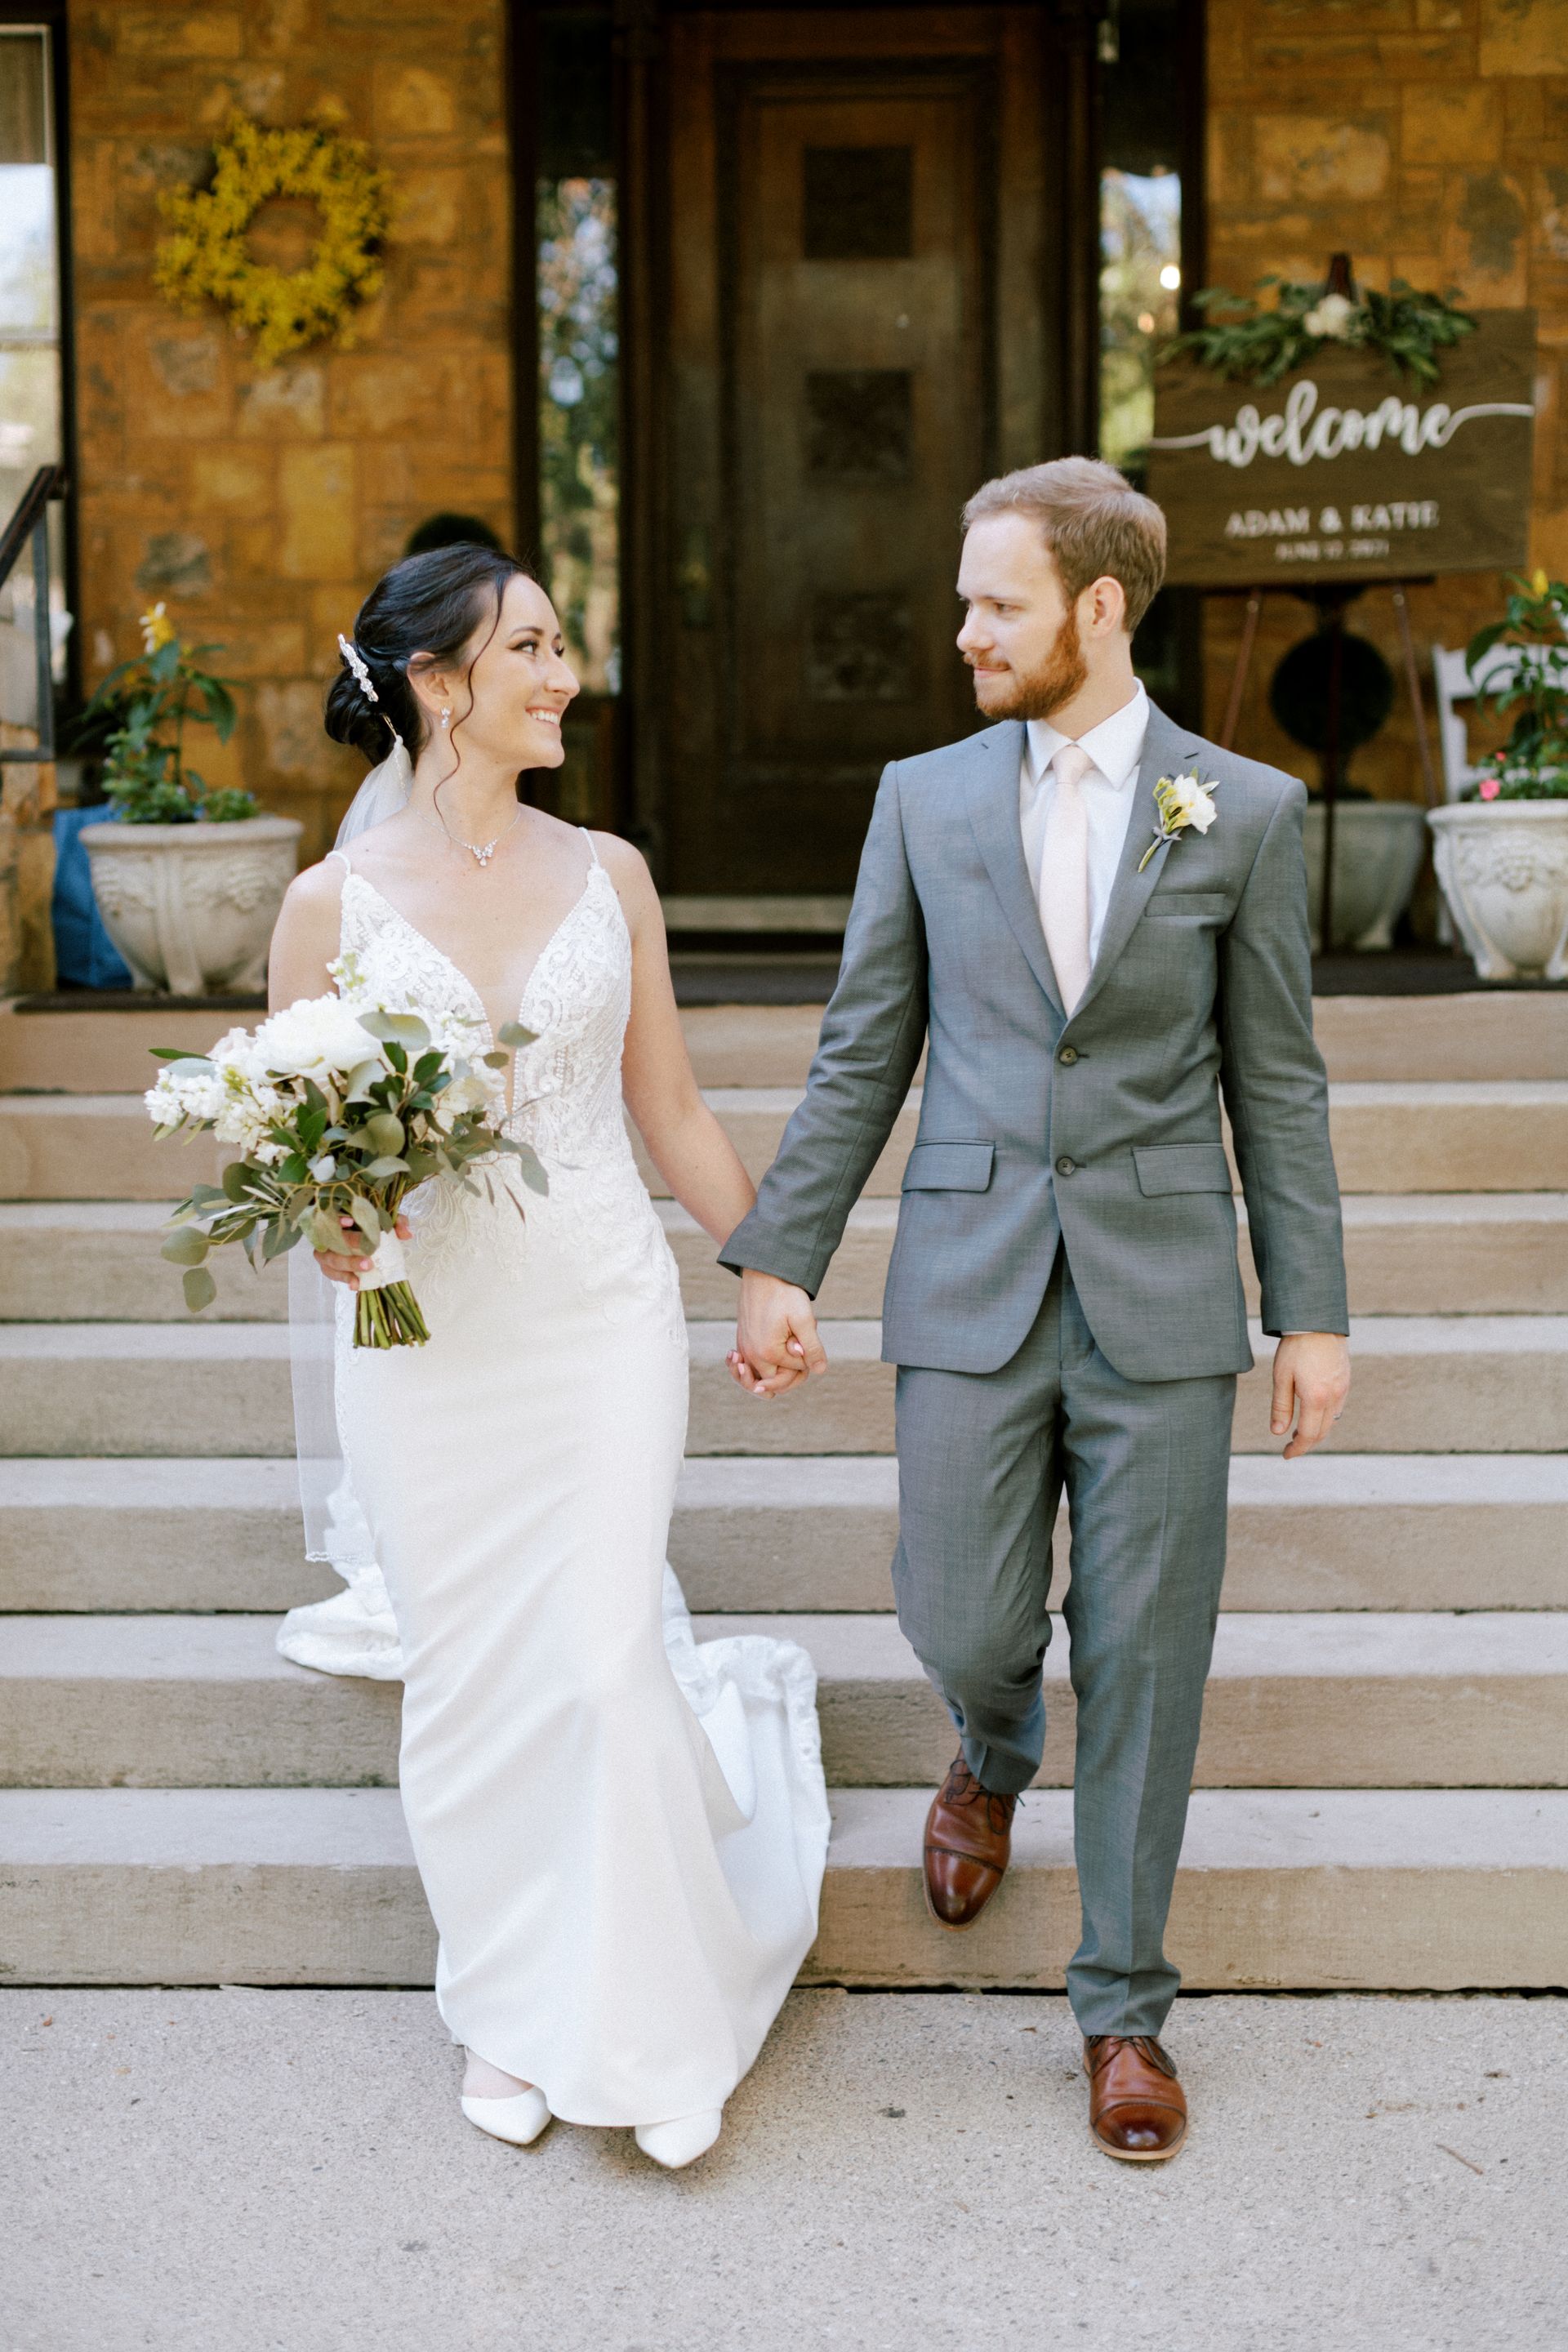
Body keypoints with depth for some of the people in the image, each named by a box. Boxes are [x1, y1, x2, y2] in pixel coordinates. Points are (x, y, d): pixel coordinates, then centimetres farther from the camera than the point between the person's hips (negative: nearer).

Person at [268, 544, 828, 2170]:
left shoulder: (606, 875, 3)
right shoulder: (336, 903, -4)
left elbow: (672, 1113, 11)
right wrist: (330, 1225, -18)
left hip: (604, 1320, 1)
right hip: (425, 1337, -1)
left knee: (604, 1661, -4)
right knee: (466, 1678, 7)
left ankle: (634, 2017, 18)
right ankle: (508, 2004, 29)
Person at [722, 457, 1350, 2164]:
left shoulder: (1243, 809, 0)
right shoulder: (923, 800, 4)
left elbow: (1274, 1080, 3)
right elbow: (860, 1058, 7)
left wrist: (1311, 1310, 2)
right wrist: (778, 1262, 2)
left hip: (1163, 1301, -1)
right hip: (969, 1290, 1)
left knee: (1141, 1658, 4)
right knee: (960, 1623, 4)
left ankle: (1123, 2005, 21)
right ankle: (994, 1755, 42)